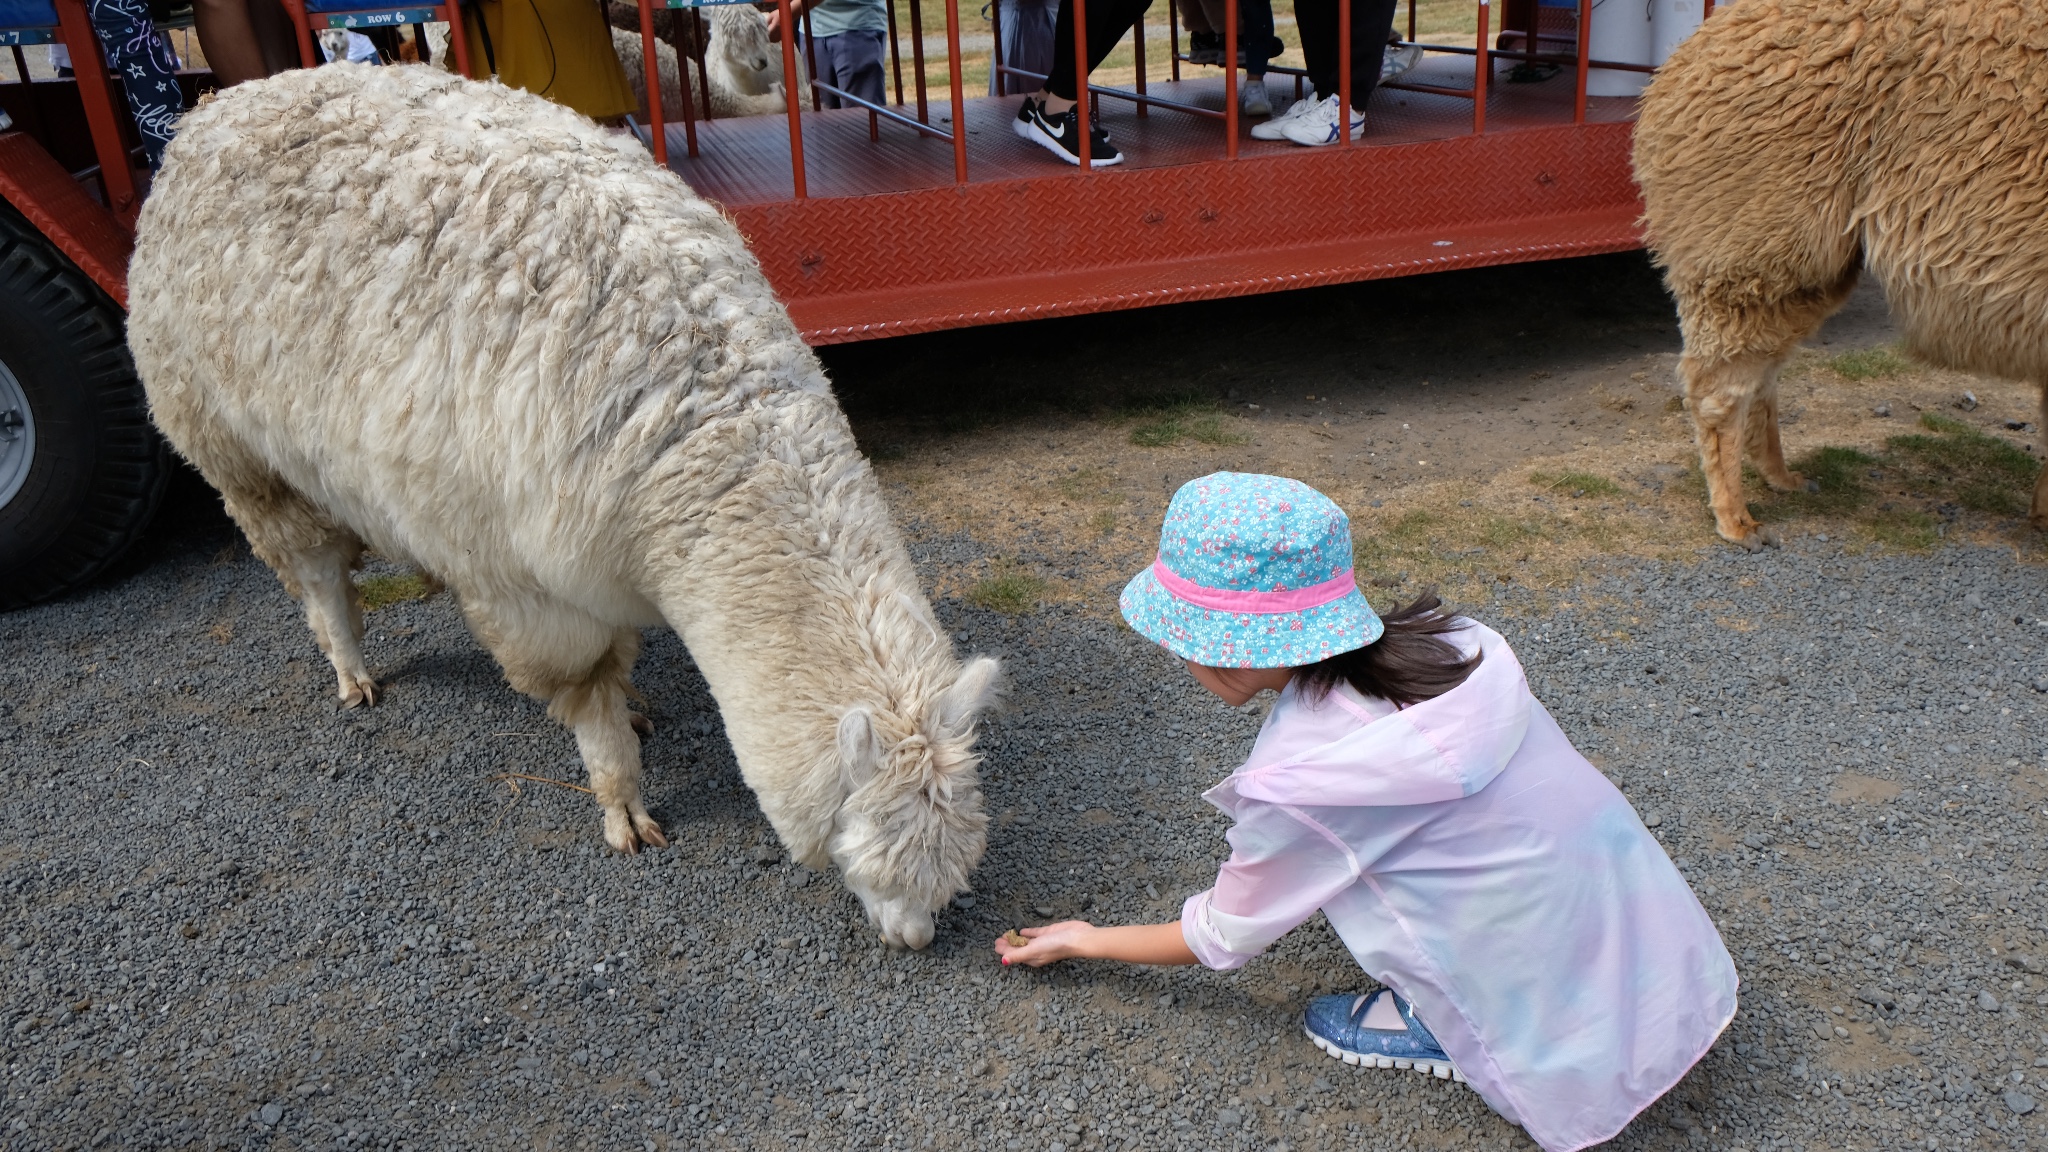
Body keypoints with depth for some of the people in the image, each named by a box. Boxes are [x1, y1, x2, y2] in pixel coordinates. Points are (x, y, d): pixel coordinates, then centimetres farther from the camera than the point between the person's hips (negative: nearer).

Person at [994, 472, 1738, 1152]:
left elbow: (1221, 942, -2)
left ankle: (1444, 1028, 7)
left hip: (1585, 1044, -6)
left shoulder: (1304, 787, -21)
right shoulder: (1434, 642, -6)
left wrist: (1083, 941, 13)